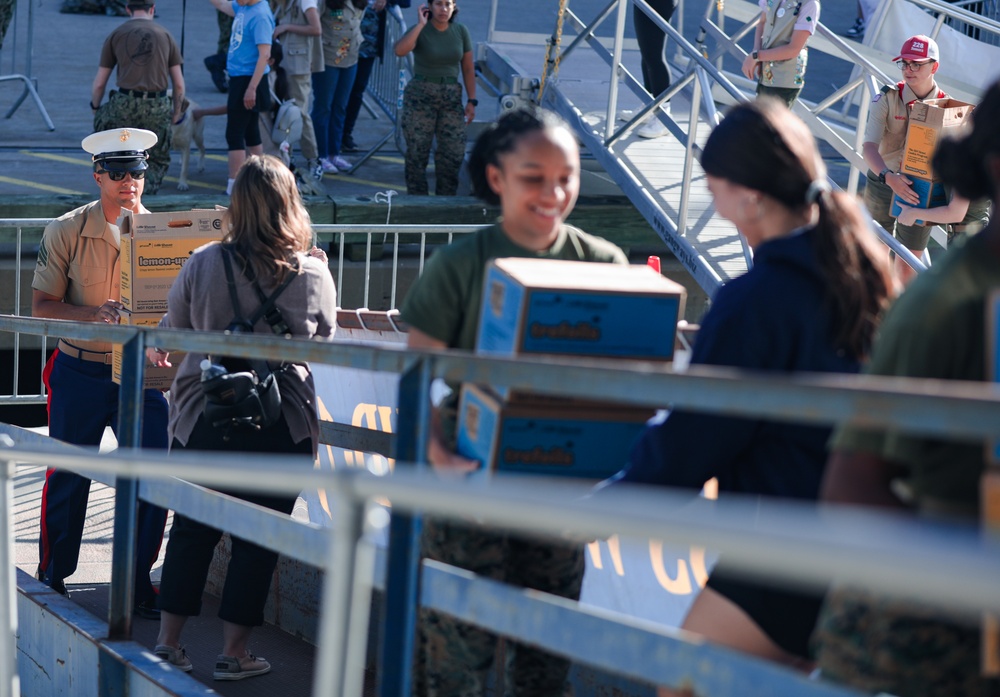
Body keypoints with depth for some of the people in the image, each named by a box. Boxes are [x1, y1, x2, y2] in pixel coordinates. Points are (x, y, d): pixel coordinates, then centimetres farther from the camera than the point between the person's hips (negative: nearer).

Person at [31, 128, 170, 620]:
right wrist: (96, 313, -23)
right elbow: (42, 305, -6)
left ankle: (138, 580, 12)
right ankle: (52, 576, 25)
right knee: (67, 478, 8)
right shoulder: (67, 231, -4)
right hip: (81, 373, -2)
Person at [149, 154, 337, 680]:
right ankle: (233, 654, 13)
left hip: (203, 415, 1)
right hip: (282, 423, -1)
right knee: (257, 538, 8)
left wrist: (156, 352, 32)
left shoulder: (204, 263, -5)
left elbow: (172, 327, 11)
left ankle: (168, 643, 17)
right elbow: (325, 343, 11)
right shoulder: (314, 274, -6)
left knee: (192, 528, 12)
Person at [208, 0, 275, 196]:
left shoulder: (260, 16, -20)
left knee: (234, 135, -7)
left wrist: (252, 88, -26)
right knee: (250, 134, 16)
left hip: (248, 81, -10)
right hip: (238, 79, 10)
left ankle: (233, 189, -6)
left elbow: (264, 54, -24)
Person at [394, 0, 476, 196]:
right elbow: (400, 50, -28)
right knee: (417, 152, 1)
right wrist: (421, 24, -23)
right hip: (420, 96, -3)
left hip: (451, 98, 3)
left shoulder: (461, 32, 4)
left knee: (454, 152, 0)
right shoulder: (420, 31, -7)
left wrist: (472, 101, 2)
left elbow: (468, 69, 7)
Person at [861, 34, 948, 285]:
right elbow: (869, 146, -22)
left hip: (920, 191, 0)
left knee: (907, 267, 5)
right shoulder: (888, 98, -12)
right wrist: (889, 177, -40)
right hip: (882, 183, 0)